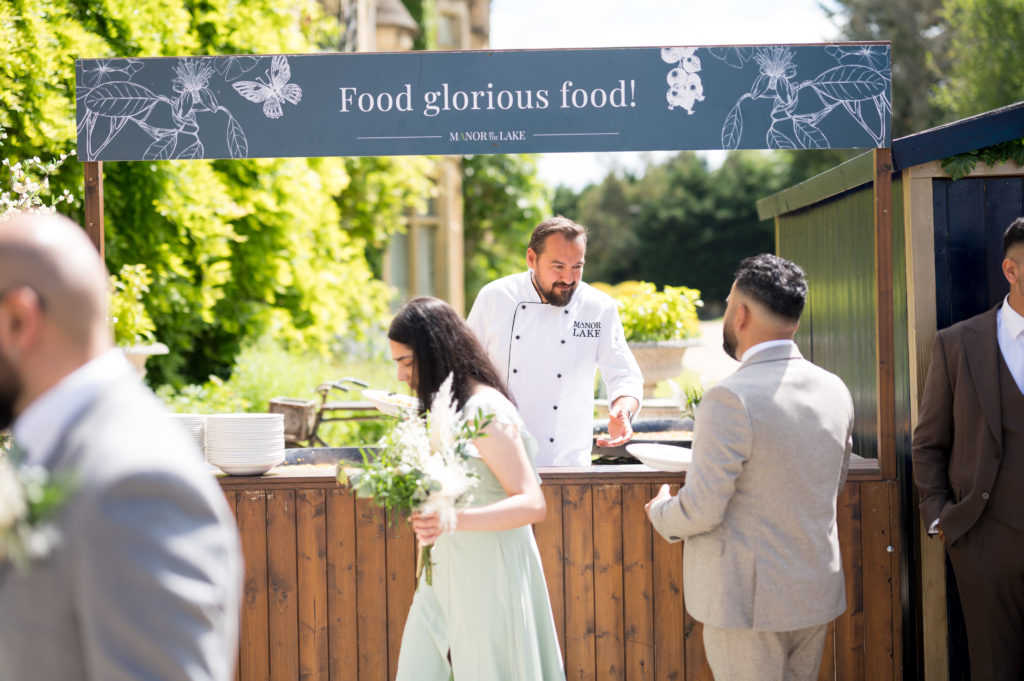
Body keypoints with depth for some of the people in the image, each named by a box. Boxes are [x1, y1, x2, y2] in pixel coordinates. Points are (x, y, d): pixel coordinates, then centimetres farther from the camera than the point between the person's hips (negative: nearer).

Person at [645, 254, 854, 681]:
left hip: (749, 601, -7)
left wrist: (660, 512, 3)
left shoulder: (731, 400, -20)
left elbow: (702, 511, -18)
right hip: (817, 595, 7)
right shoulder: (835, 391, 3)